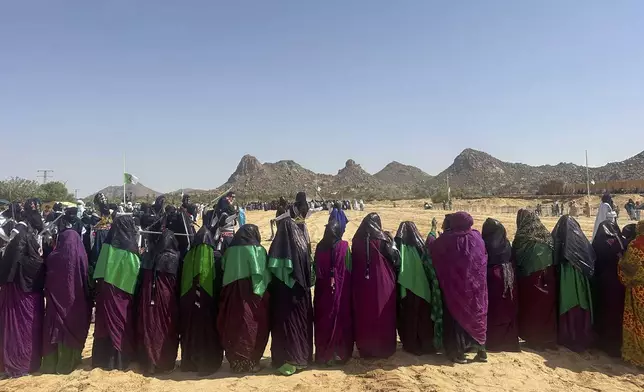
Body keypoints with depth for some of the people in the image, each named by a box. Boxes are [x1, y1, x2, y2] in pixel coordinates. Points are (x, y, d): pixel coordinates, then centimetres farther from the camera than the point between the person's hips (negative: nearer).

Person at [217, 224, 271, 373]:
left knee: (234, 326, 11)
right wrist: (263, 291, -2)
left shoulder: (230, 250, 7)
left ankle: (235, 362, 18)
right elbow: (262, 274, -10)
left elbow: (224, 271, 9)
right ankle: (251, 362, 9)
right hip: (252, 295, -4)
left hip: (232, 295, 4)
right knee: (252, 327, 6)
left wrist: (229, 292, 15)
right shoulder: (257, 250, -6)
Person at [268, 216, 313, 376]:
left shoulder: (276, 246, -12)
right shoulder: (302, 243, -4)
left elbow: (272, 270, -8)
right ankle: (302, 357, 22)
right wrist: (305, 285, 11)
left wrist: (272, 291, 3)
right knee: (300, 321, 13)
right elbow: (308, 269, 1)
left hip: (282, 292, -2)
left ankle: (287, 360, 10)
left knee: (285, 323, 6)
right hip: (301, 291, 3)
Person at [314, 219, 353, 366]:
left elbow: (316, 269, 1)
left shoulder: (320, 246, -3)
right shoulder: (344, 246, -9)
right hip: (341, 289, -2)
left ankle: (323, 354, 19)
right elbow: (349, 269, -8)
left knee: (323, 320, 11)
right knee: (341, 319, 9)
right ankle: (340, 353, 16)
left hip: (323, 289, 2)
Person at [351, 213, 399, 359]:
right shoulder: (384, 238, -10)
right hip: (383, 283, -2)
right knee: (383, 315, 10)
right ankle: (385, 349, 19)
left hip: (361, 284, 3)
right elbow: (396, 260, -5)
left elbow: (353, 263, 6)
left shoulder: (357, 240, -2)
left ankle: (366, 349, 22)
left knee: (364, 315, 12)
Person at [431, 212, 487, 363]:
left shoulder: (447, 239, -16)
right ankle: (481, 350, 22)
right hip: (475, 285, 3)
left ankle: (458, 352, 12)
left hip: (455, 286, -3)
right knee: (476, 313, 16)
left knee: (456, 314, 8)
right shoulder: (477, 237, -4)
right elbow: (483, 259, 9)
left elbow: (433, 252, -2)